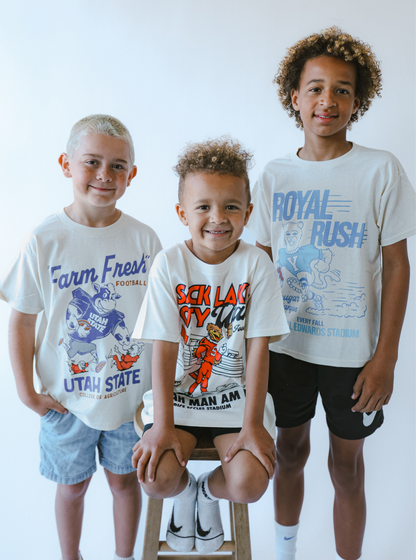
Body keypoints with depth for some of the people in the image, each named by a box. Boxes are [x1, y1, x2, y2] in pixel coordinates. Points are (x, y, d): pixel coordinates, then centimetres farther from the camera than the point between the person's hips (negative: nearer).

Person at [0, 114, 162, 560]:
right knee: (71, 485, 19)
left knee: (124, 478, 19)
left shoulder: (144, 239, -8)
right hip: (65, 397, 0)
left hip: (130, 390, 1)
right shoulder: (45, 239, -12)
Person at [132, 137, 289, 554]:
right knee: (156, 478, -19)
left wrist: (253, 423, -12)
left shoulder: (255, 264, -9)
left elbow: (258, 347, -9)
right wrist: (163, 424, -15)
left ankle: (209, 491, 21)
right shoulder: (169, 264, -10)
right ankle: (184, 490, 21)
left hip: (235, 393, 0)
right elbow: (164, 348, -11)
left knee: (249, 484, -18)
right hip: (178, 391, 0)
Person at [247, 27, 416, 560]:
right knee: (289, 451, 19)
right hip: (284, 343, 3)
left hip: (352, 350, -2)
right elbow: (262, 264, 6)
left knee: (346, 466, 11)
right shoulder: (274, 175, 2)